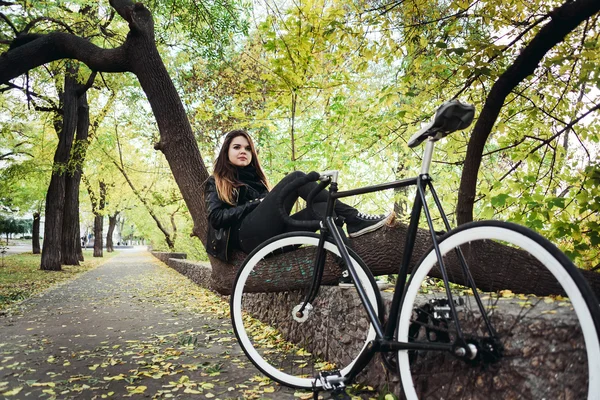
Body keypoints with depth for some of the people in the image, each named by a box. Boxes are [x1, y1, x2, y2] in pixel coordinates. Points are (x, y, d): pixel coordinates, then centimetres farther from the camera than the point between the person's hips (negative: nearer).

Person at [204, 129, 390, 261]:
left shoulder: (255, 179, 34)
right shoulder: (215, 183, 16)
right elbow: (216, 217, -2)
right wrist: (256, 203, -6)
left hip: (272, 238, 6)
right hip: (250, 236, -6)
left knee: (322, 207, -18)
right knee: (296, 178, -18)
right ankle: (353, 218, -20)